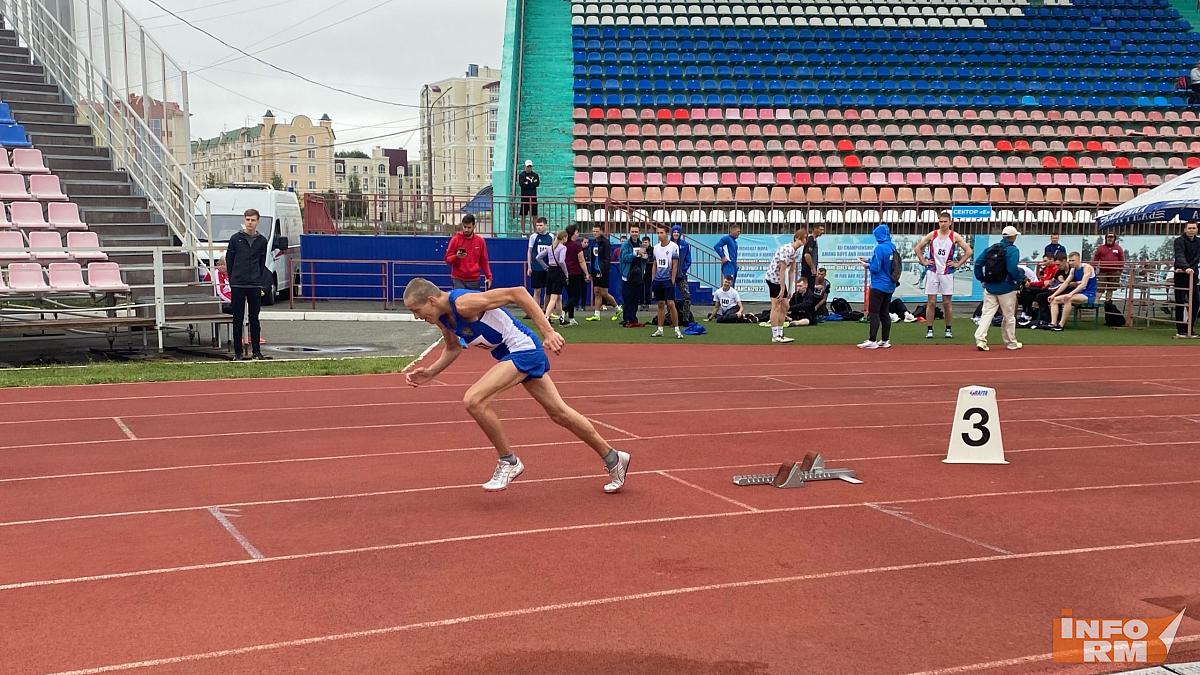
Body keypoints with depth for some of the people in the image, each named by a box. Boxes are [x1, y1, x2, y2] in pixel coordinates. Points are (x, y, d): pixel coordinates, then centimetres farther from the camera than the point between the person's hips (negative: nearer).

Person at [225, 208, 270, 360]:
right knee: (237, 320, 2)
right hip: (237, 286, -1)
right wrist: (232, 281, 4)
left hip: (255, 286, 1)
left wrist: (261, 284, 4)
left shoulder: (262, 241, 7)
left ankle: (256, 351, 9)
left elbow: (262, 264, 11)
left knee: (254, 320, 5)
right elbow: (229, 261, 6)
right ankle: (238, 352, 8)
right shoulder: (235, 239, 3)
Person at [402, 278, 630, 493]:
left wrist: (547, 332, -28)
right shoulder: (441, 318, 2)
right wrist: (430, 373, 7)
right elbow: (453, 348, 22)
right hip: (510, 353, 10)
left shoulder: (464, 304, -26)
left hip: (523, 349, -10)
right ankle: (612, 458, 28)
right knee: (558, 412, 16)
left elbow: (517, 293, -26)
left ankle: (508, 462, -4)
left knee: (474, 400, -21)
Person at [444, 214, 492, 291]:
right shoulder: (455, 239, -1)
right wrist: (457, 257, -19)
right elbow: (447, 259, 1)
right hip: (458, 280, -2)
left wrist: (489, 277, 3)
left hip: (474, 281, 2)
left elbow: (484, 261, 11)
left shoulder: (480, 241, 5)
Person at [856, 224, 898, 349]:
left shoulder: (880, 248, -18)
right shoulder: (892, 247, 6)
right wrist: (868, 261, 16)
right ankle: (885, 340, 15)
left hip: (879, 286, -8)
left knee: (874, 312, -3)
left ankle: (872, 341, -5)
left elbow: (875, 268, -19)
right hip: (890, 286, 8)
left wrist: (867, 265, 0)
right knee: (884, 313, 13)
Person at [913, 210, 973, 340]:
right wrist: (923, 261, 4)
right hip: (932, 271, 1)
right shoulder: (932, 235, 4)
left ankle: (948, 329, 11)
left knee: (947, 303, 3)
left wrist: (958, 264, -3)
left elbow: (968, 251, 2)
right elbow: (917, 248, 11)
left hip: (947, 273, -1)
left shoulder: (955, 236, 1)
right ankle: (929, 329, 3)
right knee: (931, 302, -1)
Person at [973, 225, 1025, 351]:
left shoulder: (991, 248, 8)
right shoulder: (1012, 250, -10)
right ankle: (1011, 342, 20)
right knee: (1009, 316, 9)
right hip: (1006, 288, -4)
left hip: (989, 287, 4)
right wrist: (1022, 279, -8)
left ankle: (980, 339, -14)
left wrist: (981, 278, 11)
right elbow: (1013, 269, -21)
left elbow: (978, 263, 5)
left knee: (987, 313, 2)